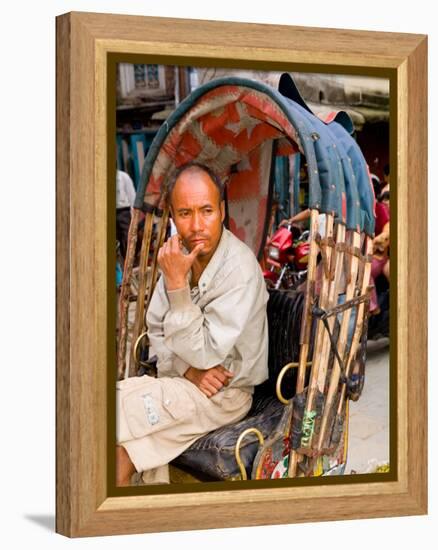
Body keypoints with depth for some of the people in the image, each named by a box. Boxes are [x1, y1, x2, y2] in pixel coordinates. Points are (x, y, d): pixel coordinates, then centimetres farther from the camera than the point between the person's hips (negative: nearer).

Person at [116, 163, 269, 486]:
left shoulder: (240, 268, -21)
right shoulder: (179, 253, 0)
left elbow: (204, 354, -22)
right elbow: (156, 329, 8)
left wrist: (177, 283, -28)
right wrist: (188, 368, -12)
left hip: (225, 393, -6)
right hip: (182, 380, 6)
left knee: (112, 411, -20)